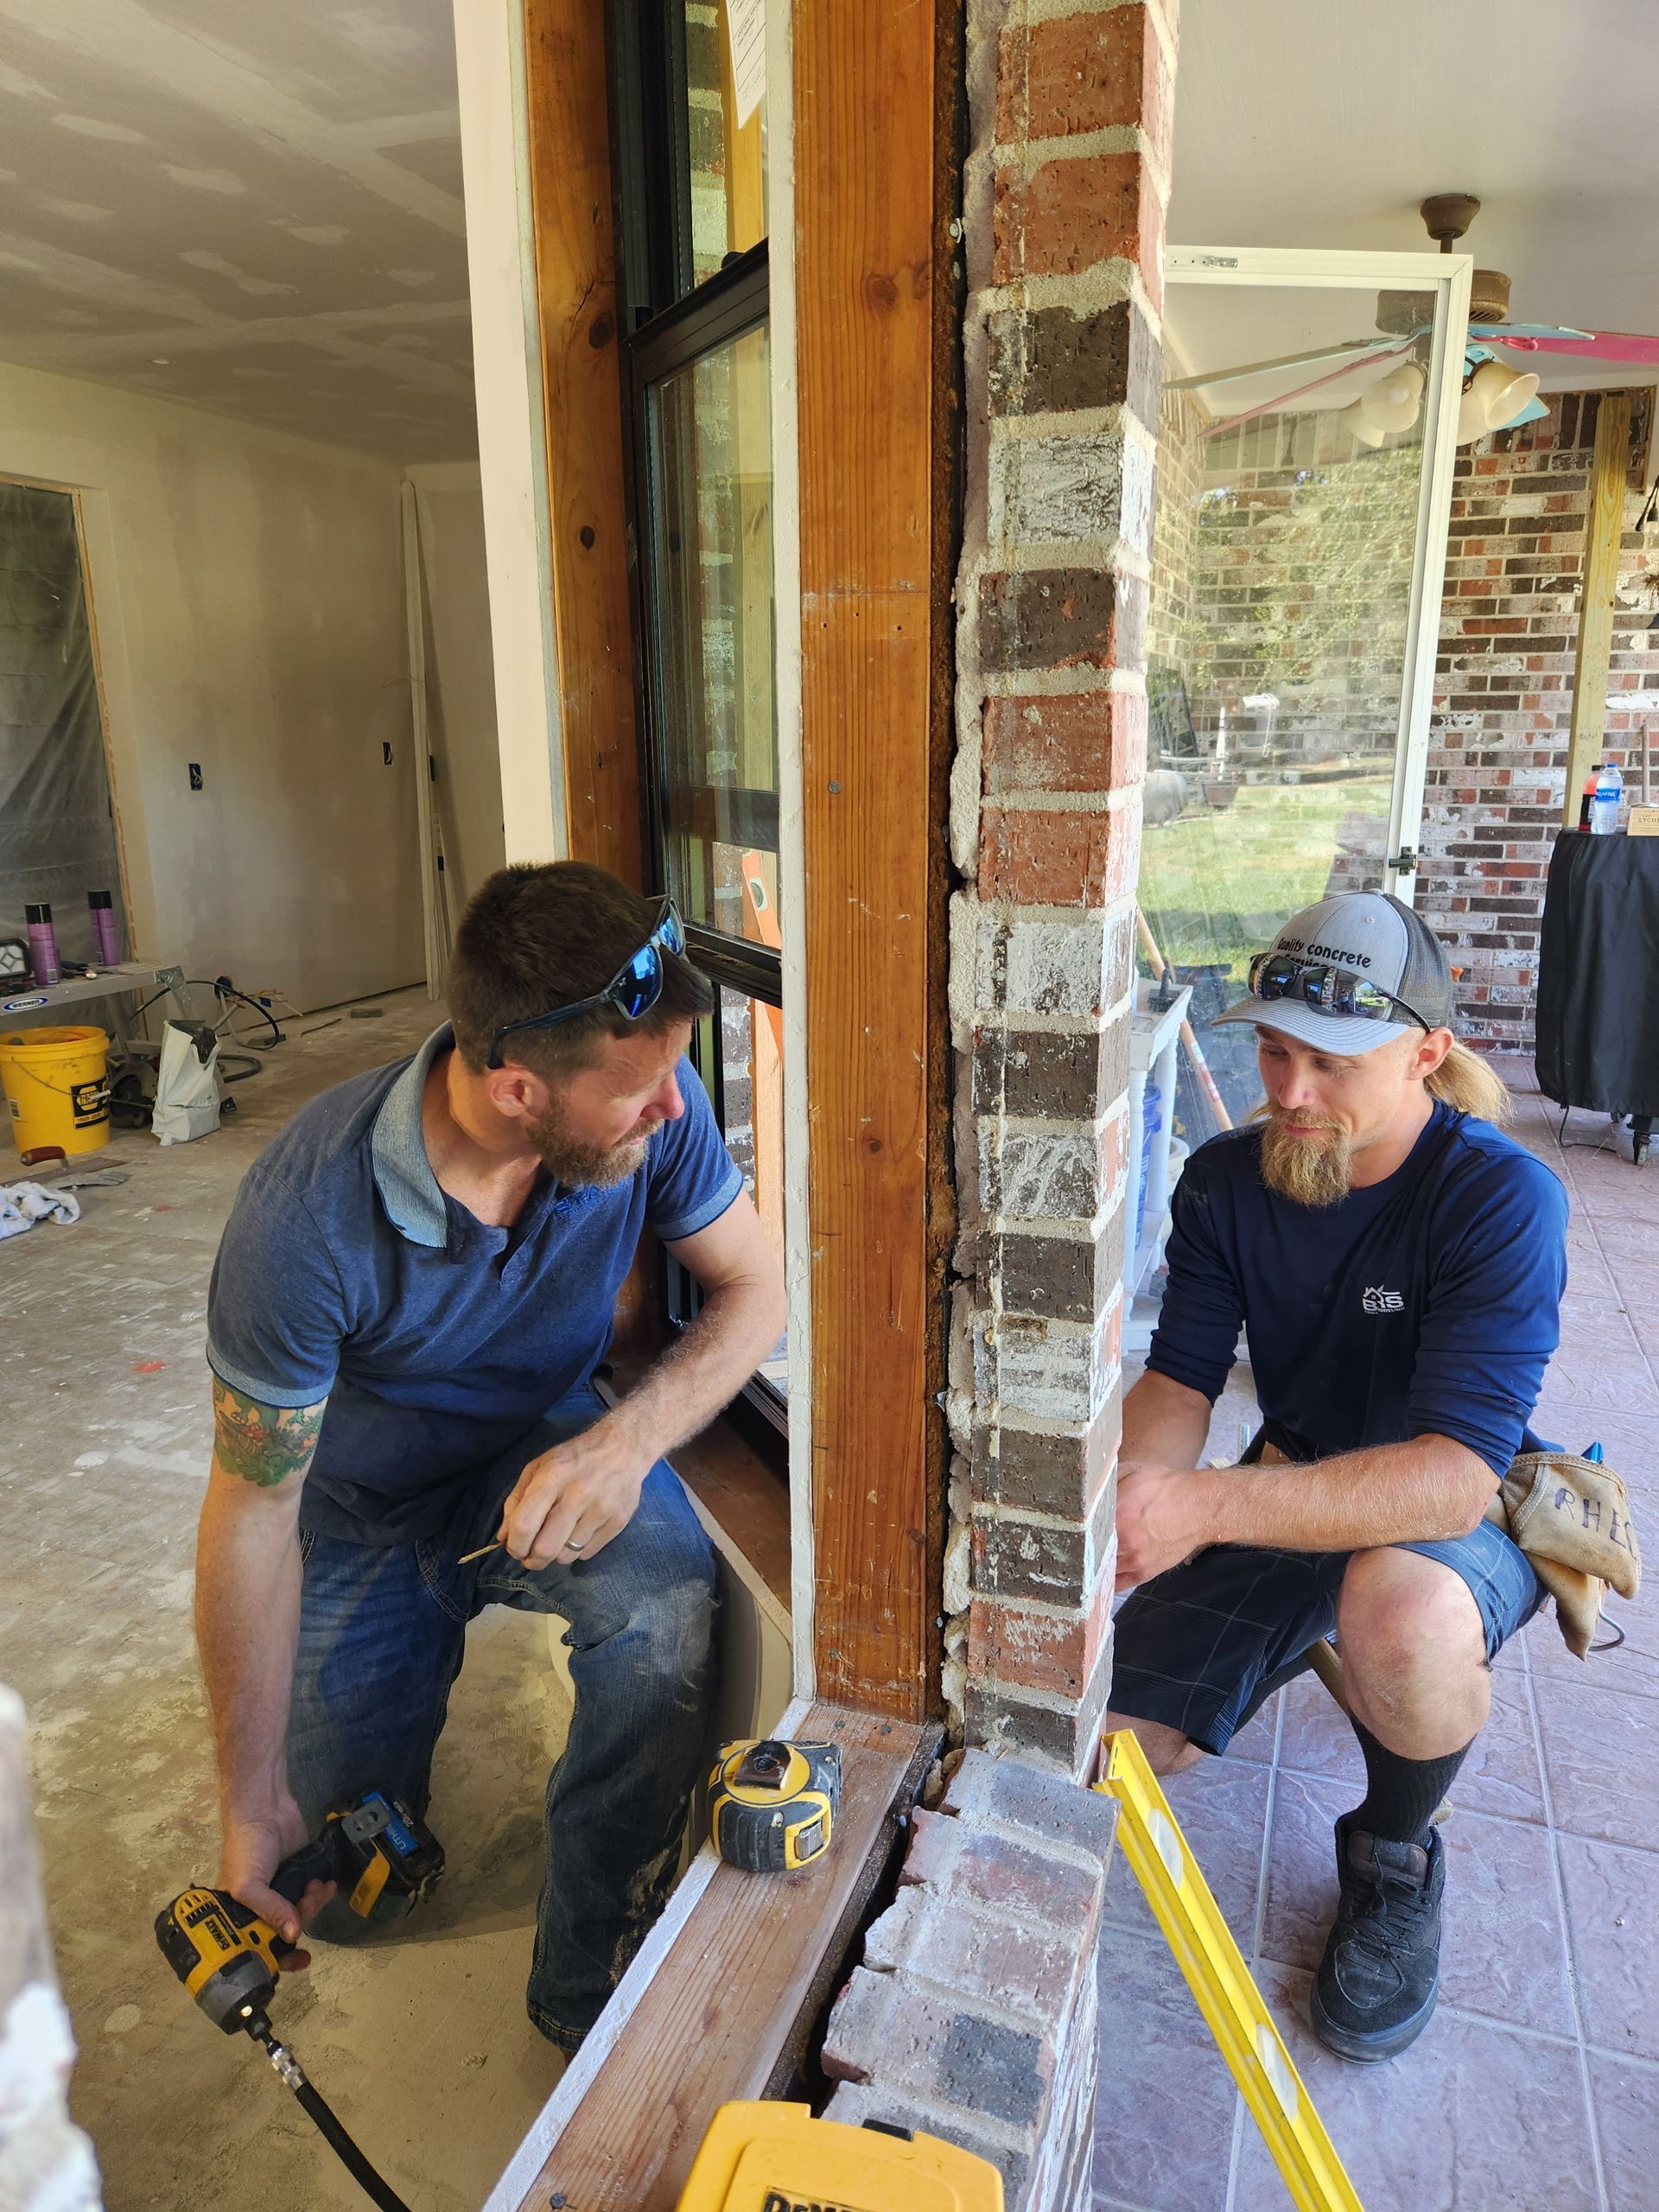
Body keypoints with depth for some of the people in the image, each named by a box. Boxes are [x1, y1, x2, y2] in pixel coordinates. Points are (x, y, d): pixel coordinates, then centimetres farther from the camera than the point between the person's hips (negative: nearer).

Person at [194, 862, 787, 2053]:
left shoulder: (650, 1104, -26)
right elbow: (253, 1509, -21)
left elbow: (753, 1287, -13)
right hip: (363, 1507, -1)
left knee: (666, 1596, -31)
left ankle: (590, 1995, -7)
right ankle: (427, 1646, 32)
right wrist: (253, 1800, -16)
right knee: (335, 1893, 2)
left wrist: (630, 1436, -33)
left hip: (542, 1450, 2)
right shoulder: (308, 1217, -33)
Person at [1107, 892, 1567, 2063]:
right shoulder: (1226, 1179, -11)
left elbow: (1454, 1475, -36)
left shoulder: (1502, 1198, -27)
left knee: (1400, 1610, -40)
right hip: (1297, 1492, 4)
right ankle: (1301, 1638, 25)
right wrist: (1120, 1504, -33)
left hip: (1467, 1513, -4)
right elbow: (1177, 1384, -10)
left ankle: (1394, 1856, -6)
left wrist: (1207, 1506, -48)